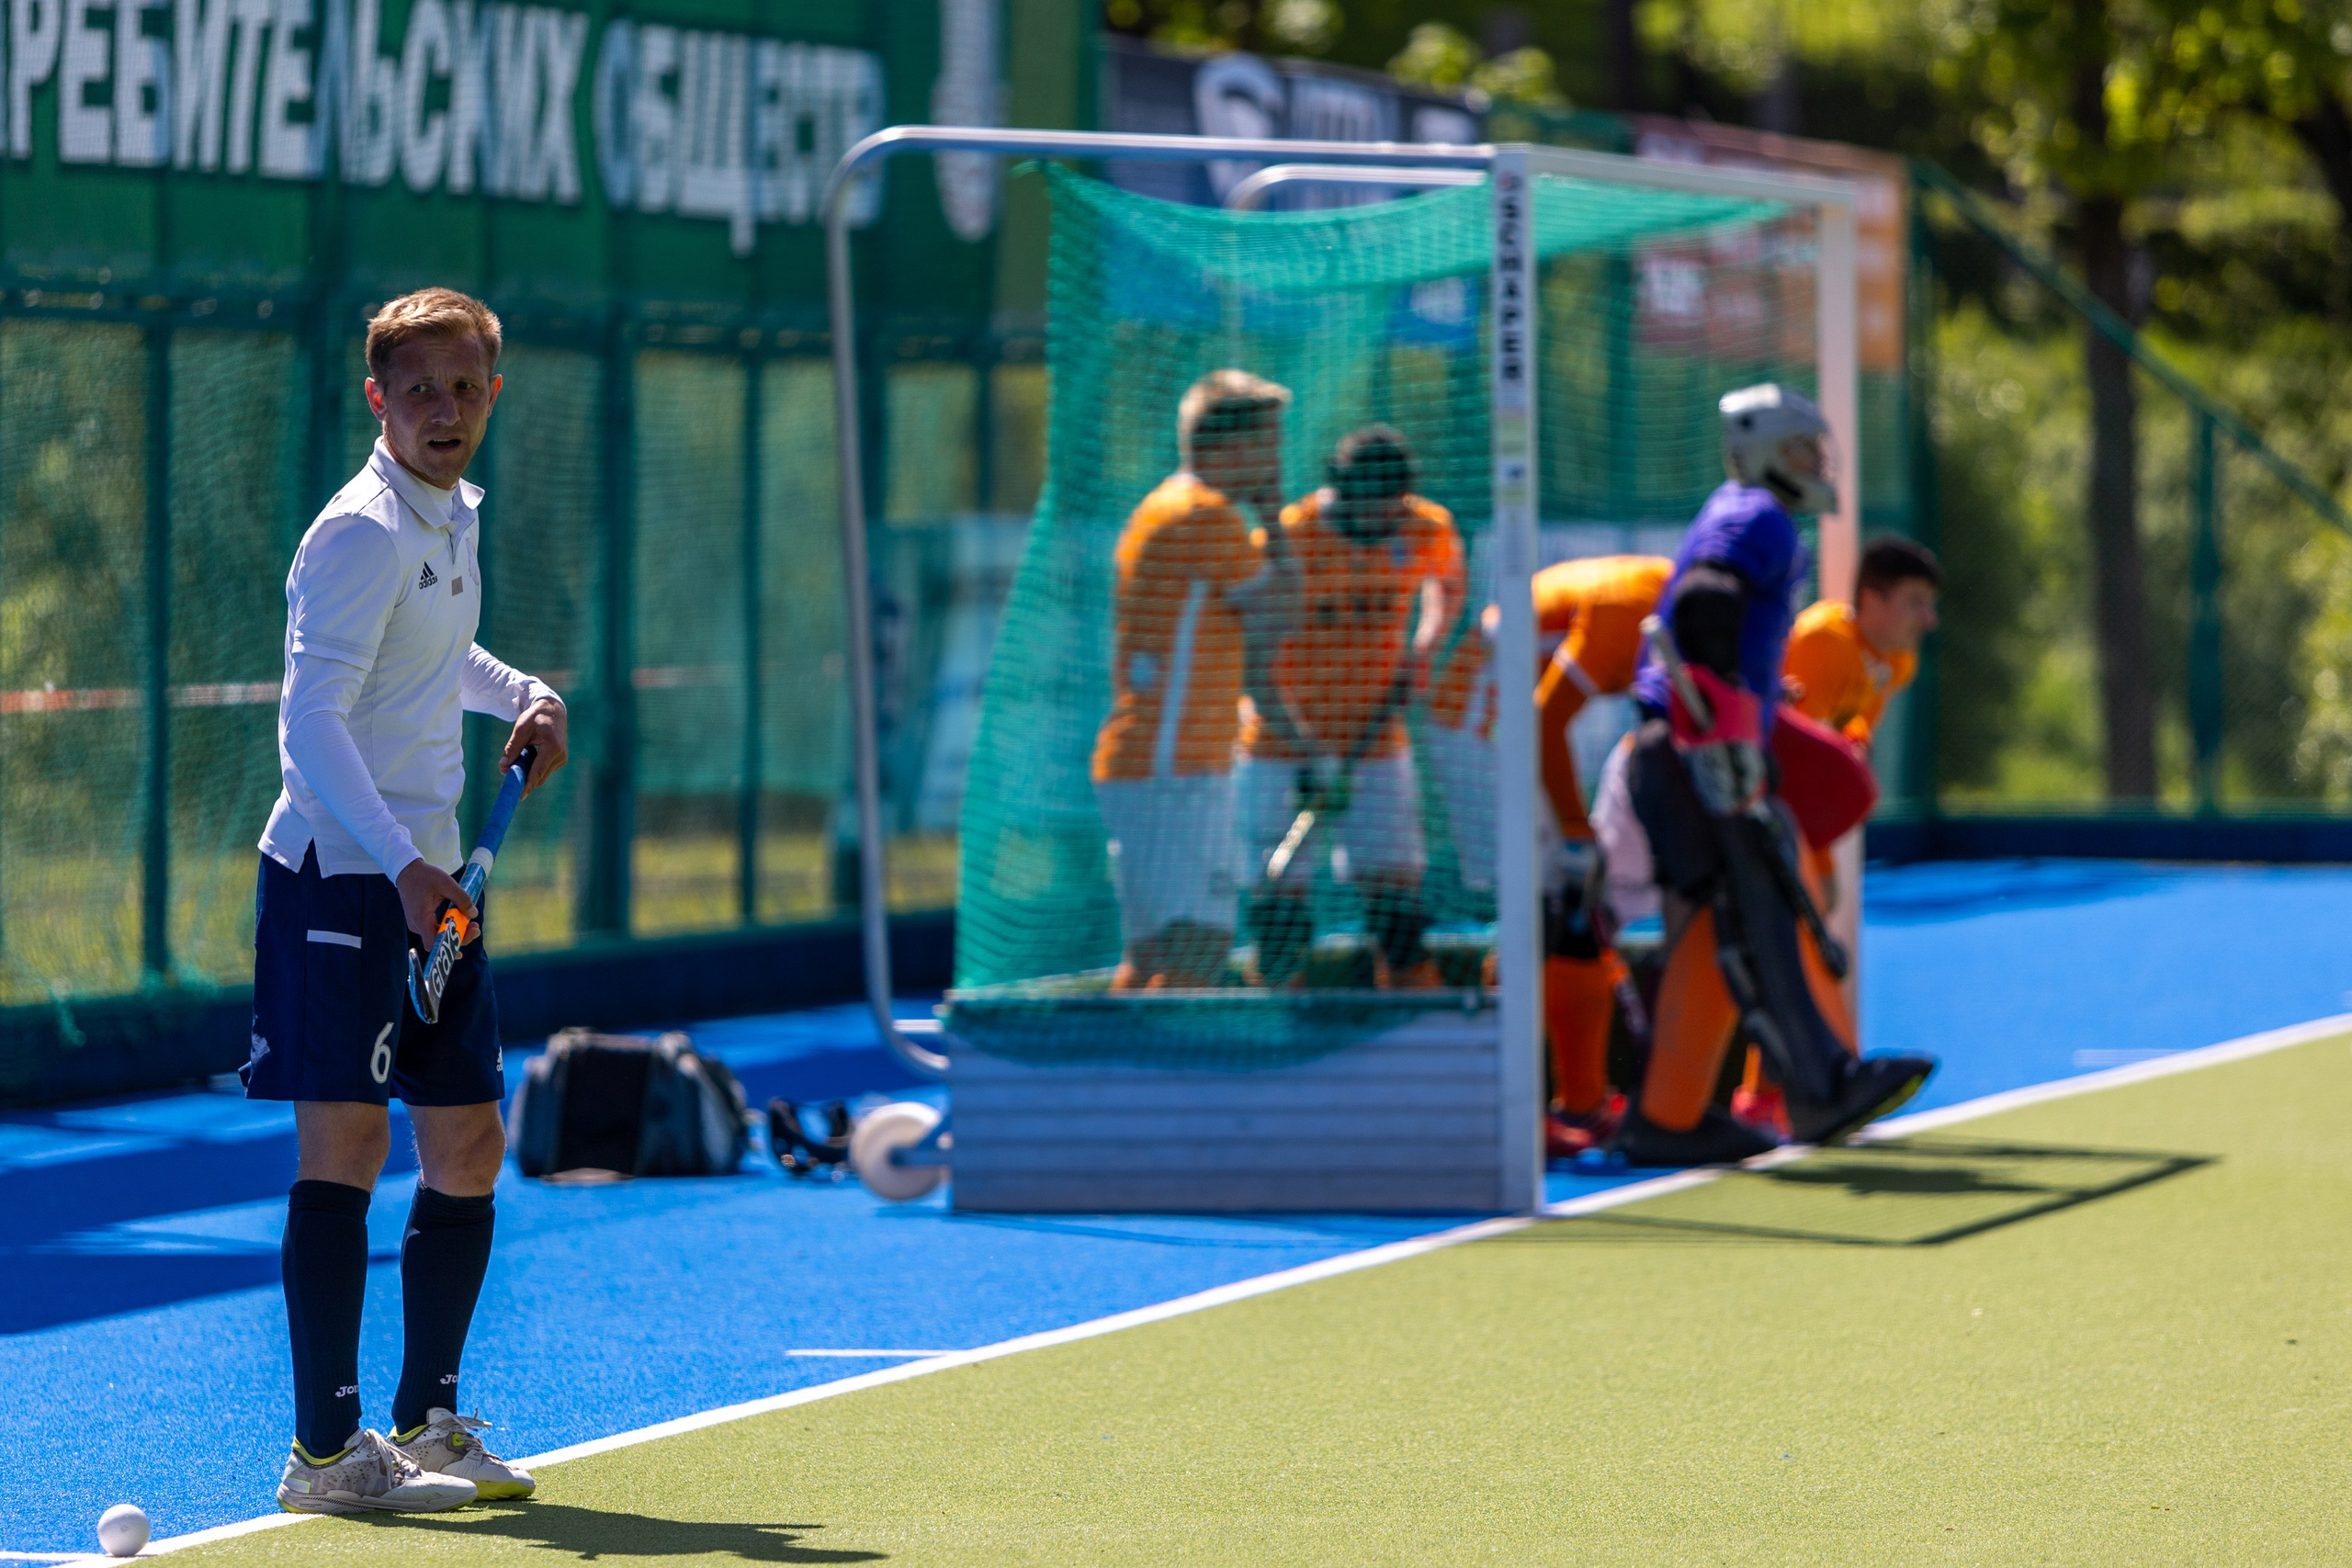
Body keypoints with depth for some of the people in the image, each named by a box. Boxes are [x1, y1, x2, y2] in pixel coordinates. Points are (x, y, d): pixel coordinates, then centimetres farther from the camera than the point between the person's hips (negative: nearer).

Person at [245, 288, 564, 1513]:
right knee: (347, 1140, -10)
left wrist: (521, 695, 15)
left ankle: (426, 1421, 22)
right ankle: (324, 1449, -10)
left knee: (467, 1142, 11)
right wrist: (400, 862, -35)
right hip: (338, 871, -9)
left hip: (429, 876, 9)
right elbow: (311, 723, -23)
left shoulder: (456, 515, 12)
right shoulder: (362, 534, -15)